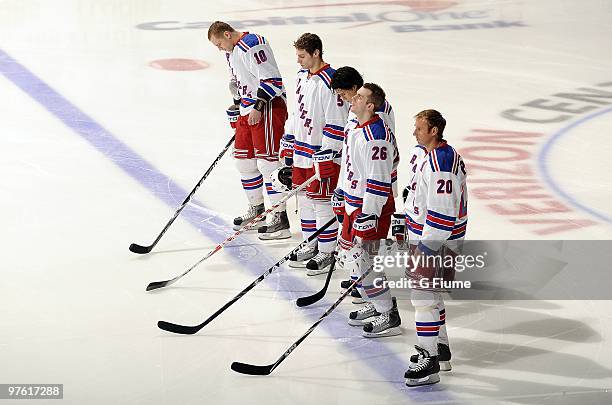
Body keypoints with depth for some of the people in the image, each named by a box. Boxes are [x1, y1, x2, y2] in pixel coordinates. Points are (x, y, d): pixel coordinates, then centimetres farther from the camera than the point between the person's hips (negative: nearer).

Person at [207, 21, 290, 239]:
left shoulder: (253, 45, -17)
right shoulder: (232, 51, 15)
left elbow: (271, 79, -23)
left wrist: (258, 107, -23)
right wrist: (237, 106, 22)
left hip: (268, 107, -11)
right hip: (248, 110, 11)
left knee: (267, 160, -11)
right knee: (244, 159, 14)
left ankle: (280, 218, -8)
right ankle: (256, 209, 29)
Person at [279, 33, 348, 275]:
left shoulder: (329, 82, -19)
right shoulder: (302, 77, 9)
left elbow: (336, 124, -20)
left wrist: (326, 158, -21)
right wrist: (288, 144, 19)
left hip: (321, 154, -9)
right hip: (301, 151, 9)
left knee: (321, 201, -3)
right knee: (304, 198, 16)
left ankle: (326, 253, 7)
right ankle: (311, 245, 28)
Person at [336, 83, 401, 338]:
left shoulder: (375, 136, -24)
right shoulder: (358, 128, 8)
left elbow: (379, 180, -25)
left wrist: (368, 216, -24)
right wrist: (341, 194, 27)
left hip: (371, 207, -10)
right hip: (354, 203, 10)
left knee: (361, 262, -8)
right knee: (352, 257, 17)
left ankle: (389, 316, 2)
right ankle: (376, 305, 31)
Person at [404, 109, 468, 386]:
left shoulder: (441, 163, -24)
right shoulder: (430, 155, 10)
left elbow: (442, 211, -27)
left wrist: (428, 247, -25)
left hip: (437, 238, -11)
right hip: (426, 234, 11)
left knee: (424, 296, -11)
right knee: (431, 293, 20)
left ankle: (429, 362, -9)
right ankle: (440, 349, 32)